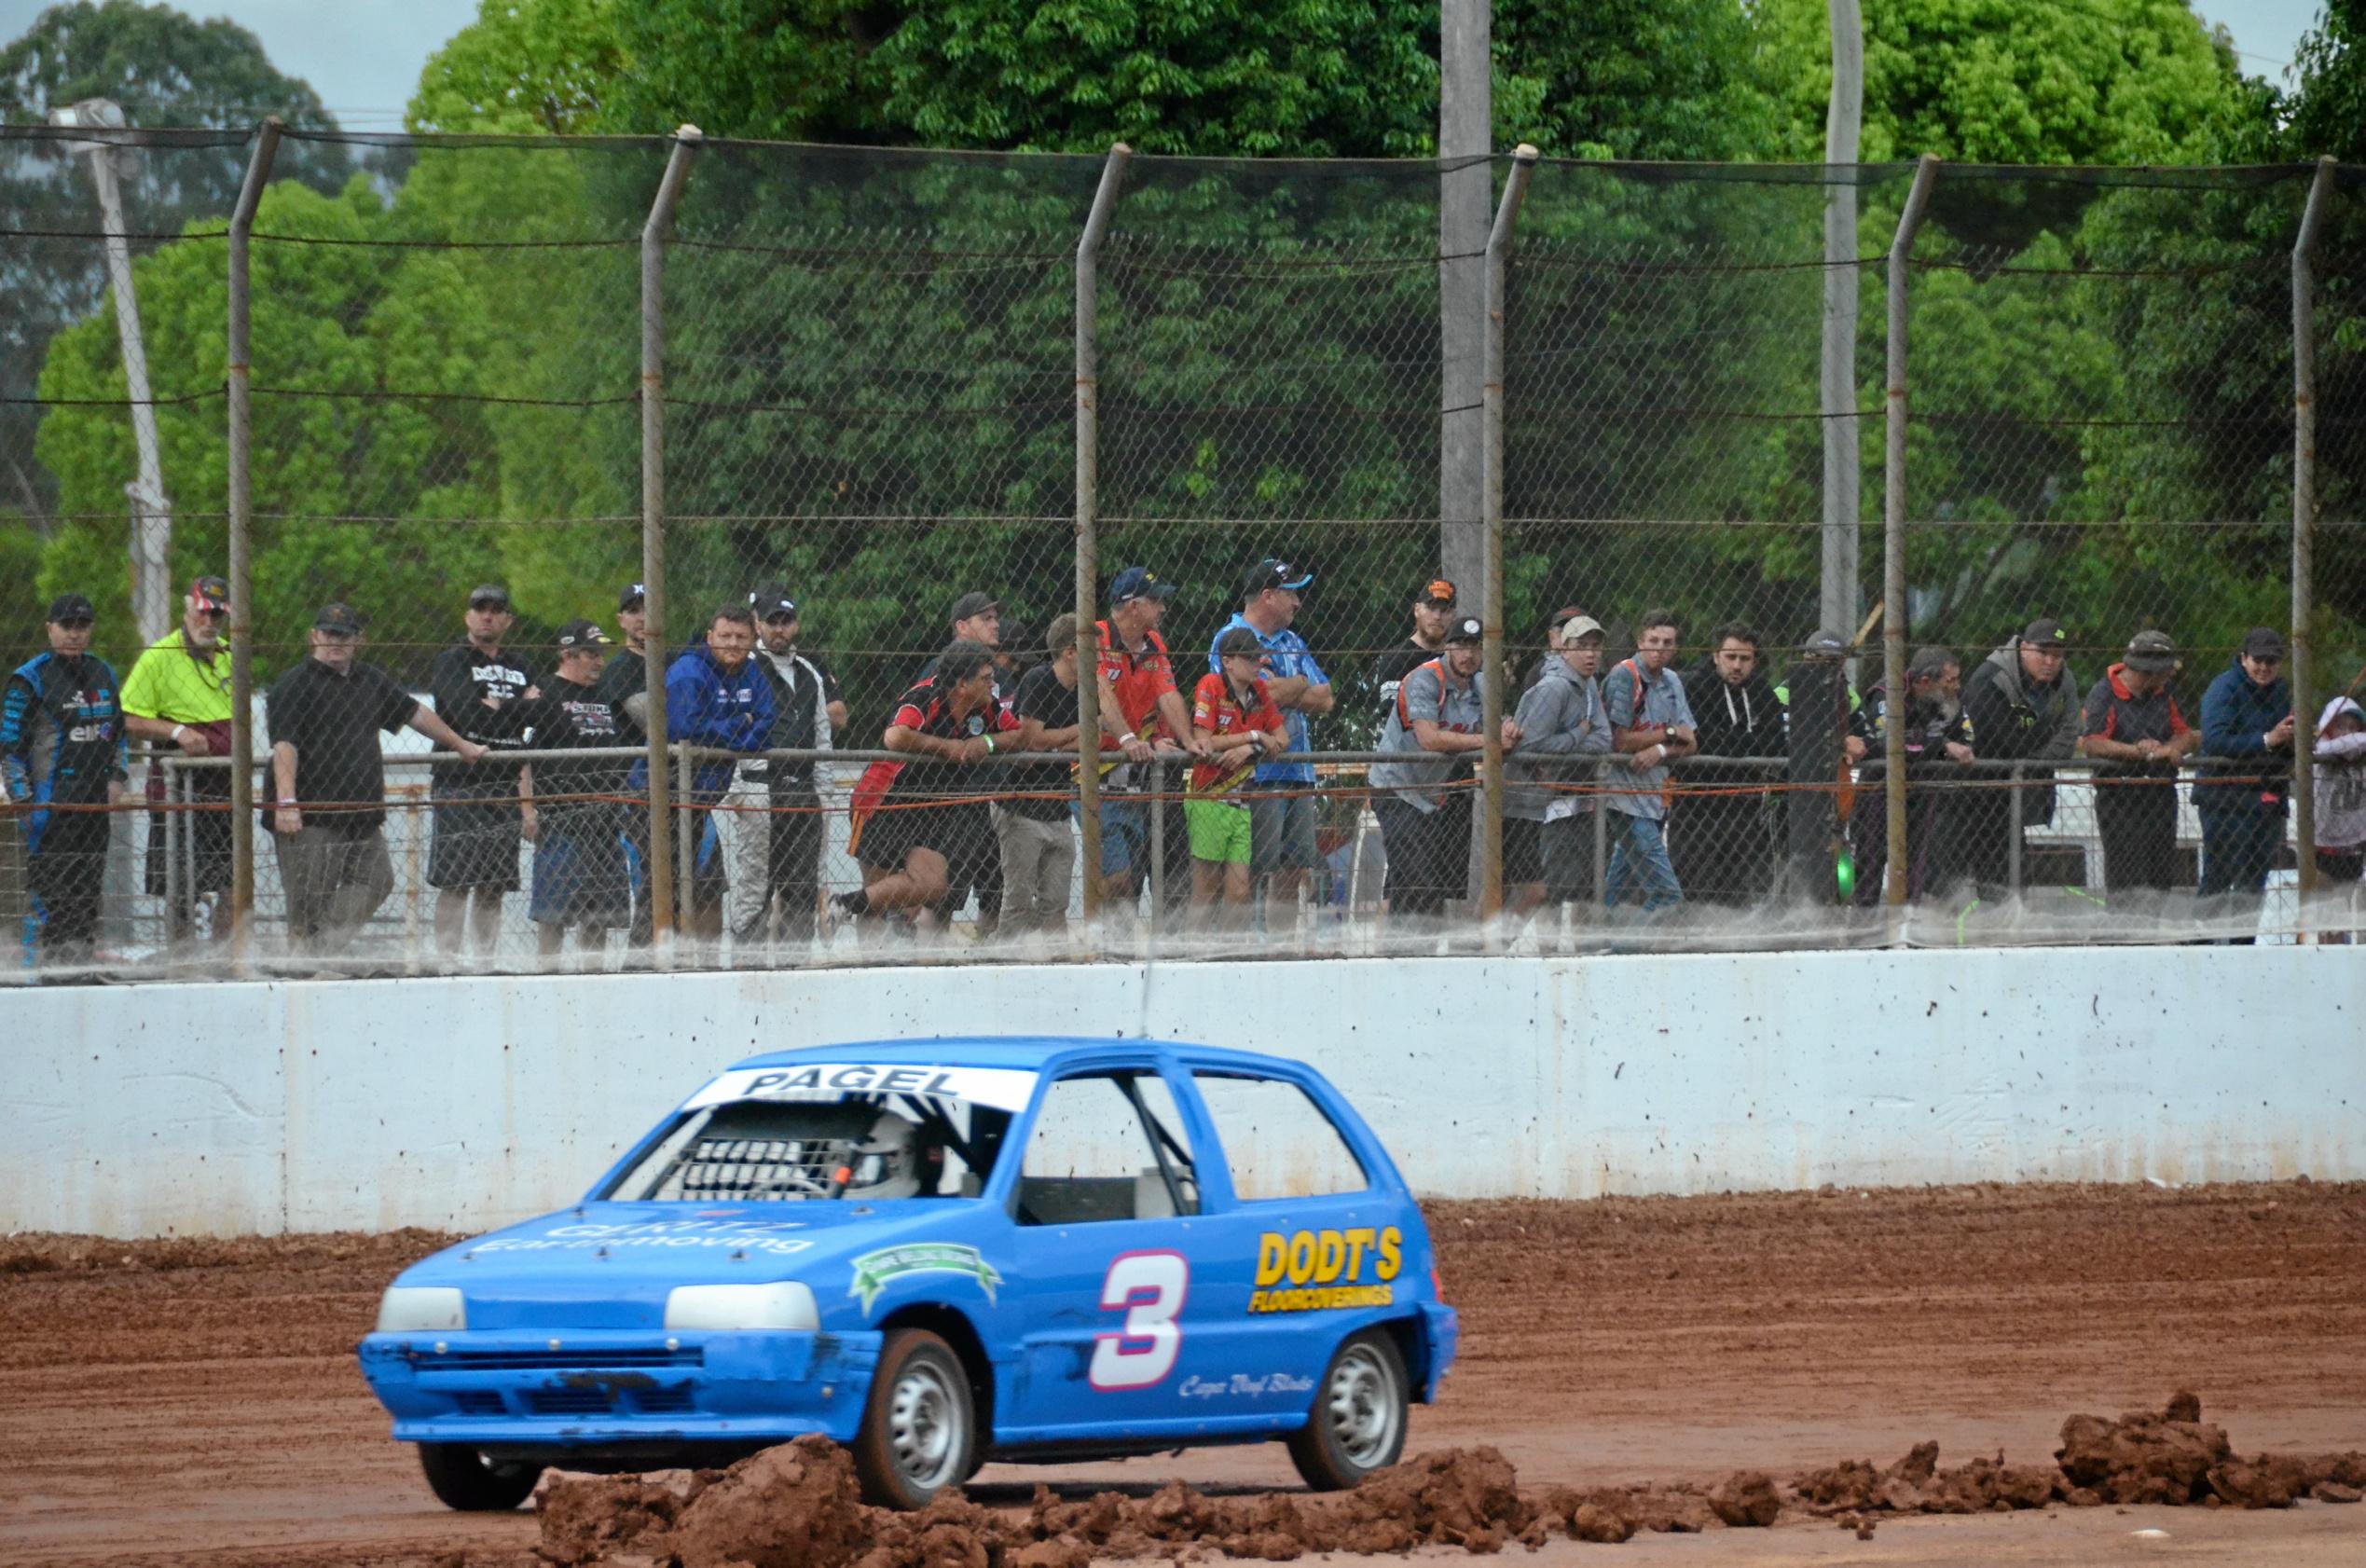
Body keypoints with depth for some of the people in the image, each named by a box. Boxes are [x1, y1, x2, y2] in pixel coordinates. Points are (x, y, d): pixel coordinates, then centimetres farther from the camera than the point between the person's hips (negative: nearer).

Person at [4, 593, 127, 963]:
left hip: (96, 804, 6)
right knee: (48, 891, -11)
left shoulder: (103, 675, 15)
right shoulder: (30, 679, -5)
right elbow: (10, 745, -6)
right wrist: (24, 800, -11)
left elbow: (118, 732, 26)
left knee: (89, 891, 8)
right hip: (50, 804, -6)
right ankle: (41, 960, -10)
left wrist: (116, 777, 12)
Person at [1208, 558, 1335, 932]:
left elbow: (1324, 699, 12)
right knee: (1253, 870, -11)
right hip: (1257, 772, -8)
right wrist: (1302, 685, 2)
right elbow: (1267, 694, -17)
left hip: (1297, 771, 8)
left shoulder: (1292, 643, 21)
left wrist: (1286, 690, -5)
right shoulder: (1231, 638, -5)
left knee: (1294, 869, 7)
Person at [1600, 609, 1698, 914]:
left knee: (1617, 889, 11)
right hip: (1627, 795, -8)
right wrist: (1669, 734, -4)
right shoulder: (1624, 676, -10)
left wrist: (1660, 752, -13)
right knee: (1666, 895, -14)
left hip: (1654, 795, 8)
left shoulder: (1671, 681, 13)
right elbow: (1618, 741, -15)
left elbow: (1690, 744, 9)